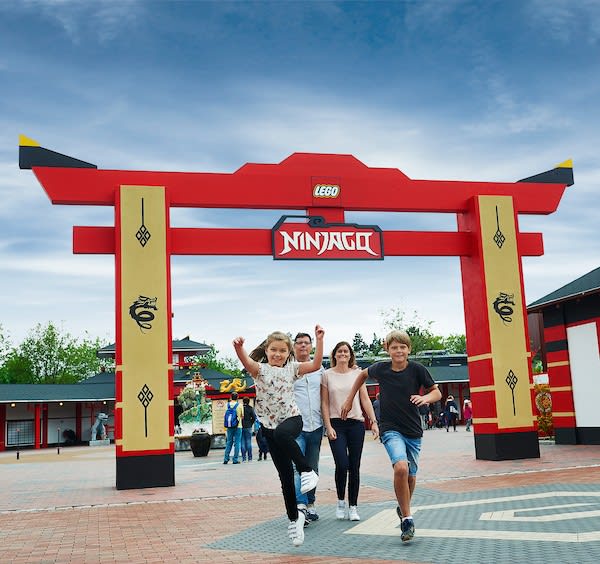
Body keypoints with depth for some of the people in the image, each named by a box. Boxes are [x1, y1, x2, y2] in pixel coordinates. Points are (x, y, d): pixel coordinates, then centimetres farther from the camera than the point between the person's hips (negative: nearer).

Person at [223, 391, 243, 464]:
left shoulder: (227, 405, 1)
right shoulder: (239, 405, -6)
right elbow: (242, 416, 2)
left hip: (229, 426, 3)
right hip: (238, 426, -3)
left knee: (229, 442, 11)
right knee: (236, 443, 2)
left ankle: (226, 459, 8)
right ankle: (235, 459, 1)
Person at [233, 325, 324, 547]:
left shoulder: (292, 368, 4)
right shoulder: (260, 369, -1)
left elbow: (315, 365, -7)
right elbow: (246, 361, -23)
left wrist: (319, 339, -14)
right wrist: (238, 347, -44)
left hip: (292, 418, -1)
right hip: (269, 425, 1)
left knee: (281, 434, -40)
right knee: (285, 476, 4)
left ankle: (307, 470, -22)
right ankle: (294, 517, 22)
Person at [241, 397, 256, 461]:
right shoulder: (250, 408, -3)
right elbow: (254, 417, -5)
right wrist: (251, 424, 7)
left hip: (241, 427, 1)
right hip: (248, 427, 0)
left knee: (242, 442, 4)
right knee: (248, 442, 6)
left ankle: (243, 458, 2)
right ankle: (249, 458, 5)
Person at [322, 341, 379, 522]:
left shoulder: (357, 373, 8)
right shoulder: (327, 375, 3)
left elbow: (365, 400, 7)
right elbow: (324, 403, 2)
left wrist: (373, 421, -1)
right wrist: (328, 426, -6)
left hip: (356, 423, 2)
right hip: (336, 424, -2)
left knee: (354, 467, 3)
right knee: (342, 465, -13)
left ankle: (353, 506, 13)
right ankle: (341, 501, 10)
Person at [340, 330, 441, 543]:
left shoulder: (417, 369, -9)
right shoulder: (380, 369, -5)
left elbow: (437, 392, 0)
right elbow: (363, 374, 16)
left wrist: (425, 397, -22)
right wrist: (349, 399, 16)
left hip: (413, 430, 2)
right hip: (391, 429, -1)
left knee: (411, 475, 11)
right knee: (401, 467, -24)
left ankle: (403, 508, 42)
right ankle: (407, 519, -11)